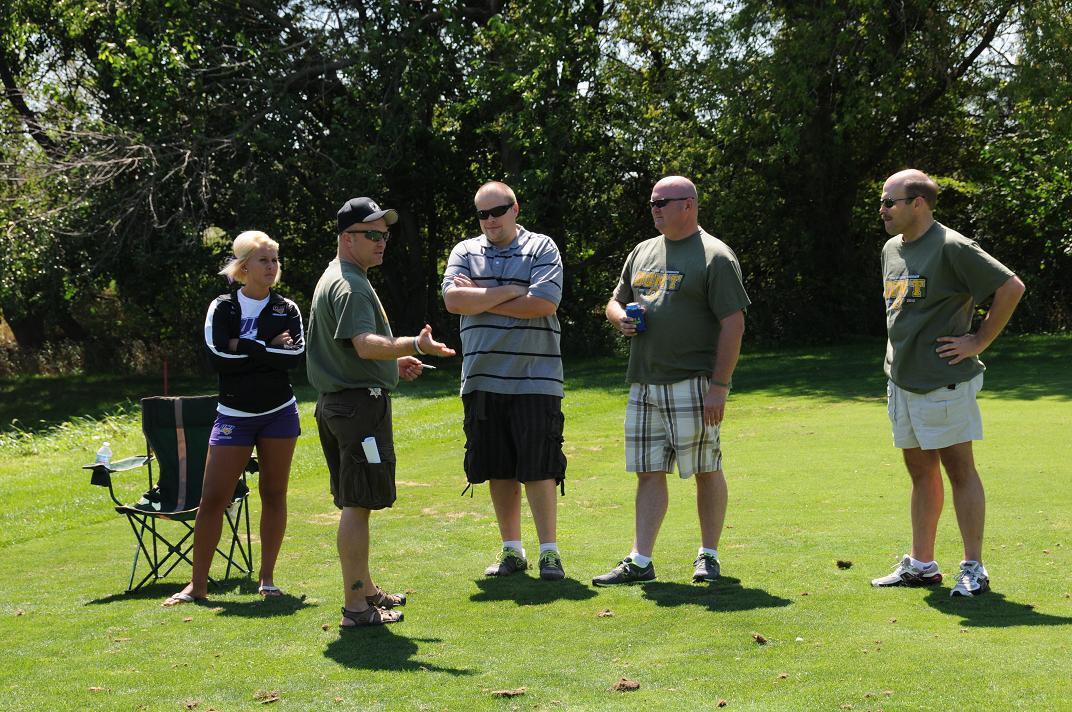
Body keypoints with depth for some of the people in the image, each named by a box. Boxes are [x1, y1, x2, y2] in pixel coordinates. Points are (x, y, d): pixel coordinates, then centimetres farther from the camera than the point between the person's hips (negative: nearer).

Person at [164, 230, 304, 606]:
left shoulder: (287, 309, 3)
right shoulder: (222, 307, -1)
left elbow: (296, 355, -14)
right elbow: (217, 356, -15)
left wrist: (245, 347, -16)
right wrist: (269, 349, -13)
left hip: (279, 413, 2)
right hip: (234, 416, -1)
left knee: (274, 493, 4)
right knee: (213, 498, -5)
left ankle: (267, 578, 14)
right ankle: (198, 583, 1)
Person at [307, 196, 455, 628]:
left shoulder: (334, 279, 19)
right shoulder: (350, 286, -16)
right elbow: (366, 344, -31)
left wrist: (394, 363, 21)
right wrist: (413, 346, -42)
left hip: (337, 401, 11)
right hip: (361, 402, -11)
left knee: (354, 503, 18)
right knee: (358, 504, -9)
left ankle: (365, 589, 29)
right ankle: (356, 607, -8)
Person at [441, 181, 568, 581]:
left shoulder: (542, 249, 2)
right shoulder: (465, 252, 11)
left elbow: (544, 304, -13)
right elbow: (453, 299, -5)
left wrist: (480, 300, -6)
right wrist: (509, 292, -9)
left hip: (534, 379, -3)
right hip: (482, 379, 4)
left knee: (537, 469, -5)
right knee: (498, 470, 8)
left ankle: (549, 552, 2)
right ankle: (512, 551, 18)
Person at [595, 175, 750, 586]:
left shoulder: (715, 256, -6)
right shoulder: (642, 253, 17)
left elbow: (733, 324, -11)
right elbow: (615, 302, 27)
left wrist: (719, 385, -18)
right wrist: (620, 317, 1)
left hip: (693, 384, -6)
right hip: (644, 384, 6)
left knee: (706, 471, 2)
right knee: (649, 472, 6)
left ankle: (708, 556, 13)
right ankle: (639, 562, 8)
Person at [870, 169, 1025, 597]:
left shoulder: (951, 248, -14)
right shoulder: (892, 249, 12)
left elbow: (1012, 287, -16)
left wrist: (979, 342, -13)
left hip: (944, 381, -8)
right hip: (902, 381, 8)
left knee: (959, 469, -3)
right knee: (921, 472, 13)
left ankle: (973, 569, 1)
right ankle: (921, 565, 21)